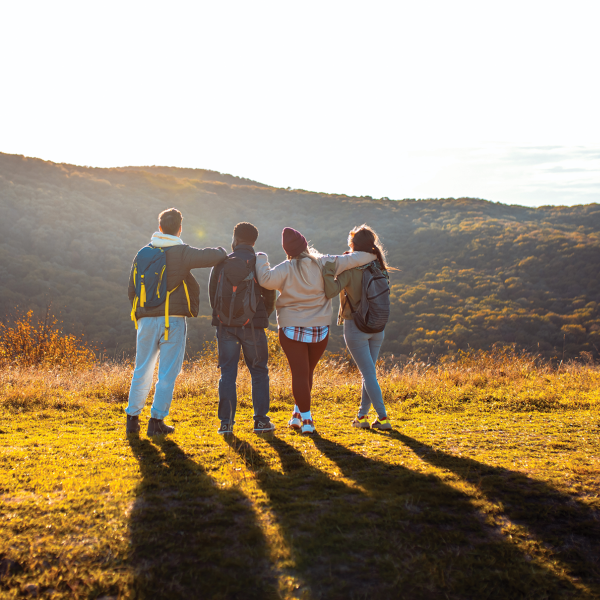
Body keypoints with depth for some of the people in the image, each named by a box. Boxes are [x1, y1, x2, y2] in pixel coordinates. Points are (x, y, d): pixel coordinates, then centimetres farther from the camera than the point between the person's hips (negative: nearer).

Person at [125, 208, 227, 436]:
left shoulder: (143, 253, 8)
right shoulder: (182, 253, -6)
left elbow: (132, 289, 13)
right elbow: (215, 256, -14)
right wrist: (221, 251, 10)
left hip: (146, 320, 4)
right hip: (173, 320, -4)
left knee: (142, 371, 14)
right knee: (167, 373, 4)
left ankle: (132, 418, 17)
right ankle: (157, 420, 5)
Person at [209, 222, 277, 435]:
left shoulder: (222, 263, 3)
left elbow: (212, 292, 9)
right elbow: (270, 296, 5)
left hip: (225, 325, 1)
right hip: (252, 325, -1)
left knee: (227, 373, 6)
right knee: (259, 372, 9)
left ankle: (226, 422, 4)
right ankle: (261, 420, 9)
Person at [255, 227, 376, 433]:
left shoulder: (286, 269, -11)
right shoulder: (324, 263, -2)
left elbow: (266, 279, -23)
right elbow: (350, 260, 3)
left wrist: (261, 260, -5)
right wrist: (372, 255, 20)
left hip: (292, 329, -3)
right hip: (320, 329, 3)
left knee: (300, 373, 1)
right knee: (307, 372, 18)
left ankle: (306, 418, 1)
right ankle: (298, 413, 25)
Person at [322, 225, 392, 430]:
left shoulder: (350, 269, -16)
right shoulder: (380, 269, 2)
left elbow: (331, 291, -26)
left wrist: (327, 269, -23)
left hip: (355, 326, -6)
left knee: (369, 374, 0)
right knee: (368, 372, 15)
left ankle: (383, 418, 0)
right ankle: (362, 415, 23)